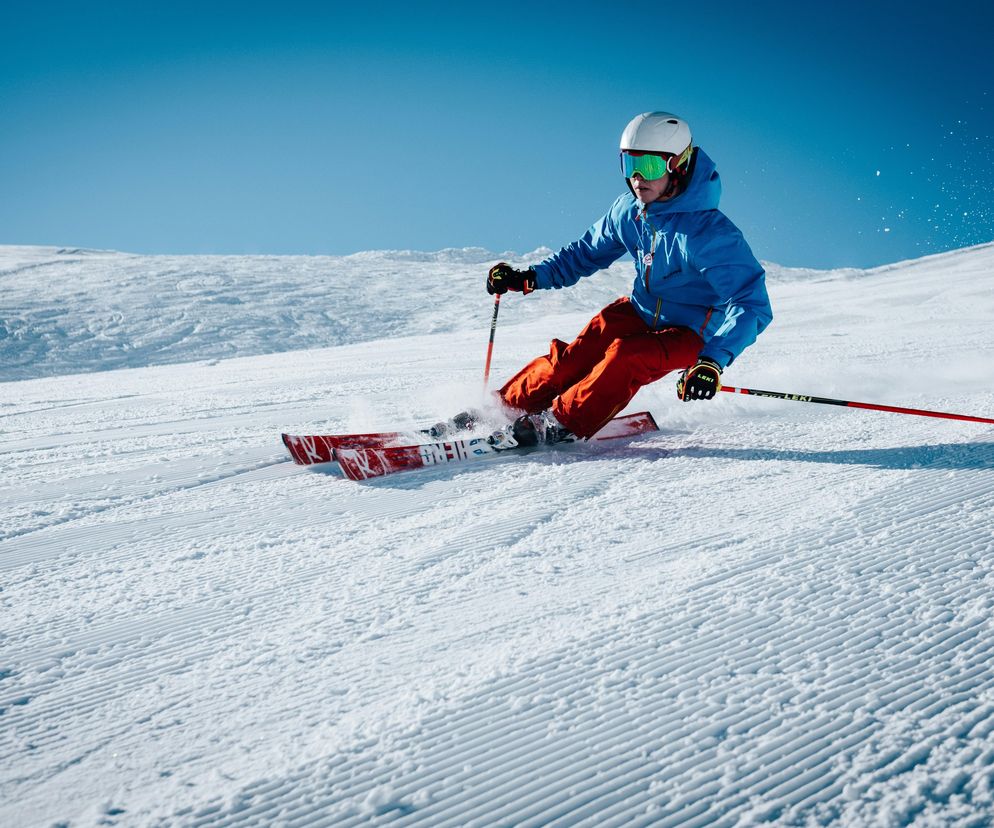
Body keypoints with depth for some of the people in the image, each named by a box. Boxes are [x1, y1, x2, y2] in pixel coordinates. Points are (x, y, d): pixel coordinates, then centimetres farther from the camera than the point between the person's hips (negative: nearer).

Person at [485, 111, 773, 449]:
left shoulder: (708, 232, -29)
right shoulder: (628, 210, -8)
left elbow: (751, 304, -34)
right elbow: (587, 252, 11)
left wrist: (714, 360, -48)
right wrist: (531, 277, -2)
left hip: (690, 332, -6)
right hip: (641, 311, 6)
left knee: (626, 357, -32)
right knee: (575, 358, -15)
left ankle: (560, 423, -22)